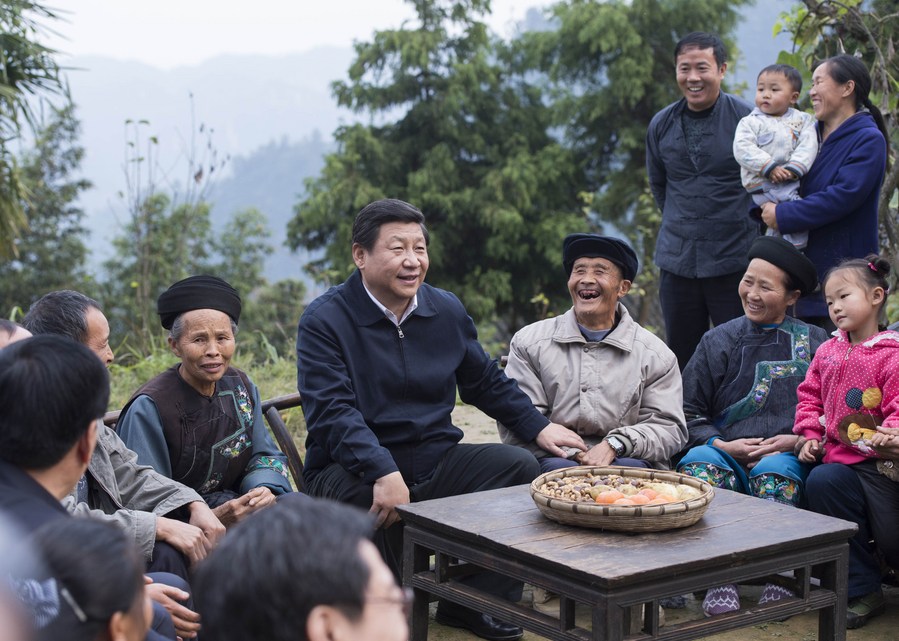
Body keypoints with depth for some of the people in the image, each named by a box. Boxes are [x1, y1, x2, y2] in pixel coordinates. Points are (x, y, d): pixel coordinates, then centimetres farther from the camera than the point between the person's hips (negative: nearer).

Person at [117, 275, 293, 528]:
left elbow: (265, 455, 12)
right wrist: (212, 518, -30)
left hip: (232, 504, 7)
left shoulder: (240, 386, 6)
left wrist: (264, 490, -11)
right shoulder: (148, 409, -15)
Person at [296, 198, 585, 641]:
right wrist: (384, 474, -34)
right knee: (373, 499, -38)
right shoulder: (324, 320, -10)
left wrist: (538, 426, 17)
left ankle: (471, 604, 0)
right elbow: (332, 411, -21)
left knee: (521, 466, -12)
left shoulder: (447, 311, 9)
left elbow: (485, 381, 24)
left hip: (435, 459, 6)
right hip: (353, 468, -6)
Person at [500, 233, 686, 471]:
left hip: (626, 460, 1)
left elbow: (669, 428, 6)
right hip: (556, 458, -1)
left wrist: (614, 445, -14)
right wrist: (571, 451, -13)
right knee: (562, 470, -37)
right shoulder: (529, 342, 12)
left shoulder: (655, 354, 13)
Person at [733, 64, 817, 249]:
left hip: (793, 183, 4)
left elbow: (808, 146, -1)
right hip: (762, 184, -4)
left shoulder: (802, 120, 12)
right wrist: (770, 168, -19)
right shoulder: (750, 122, 6)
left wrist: (794, 169, -19)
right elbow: (743, 149, -8)